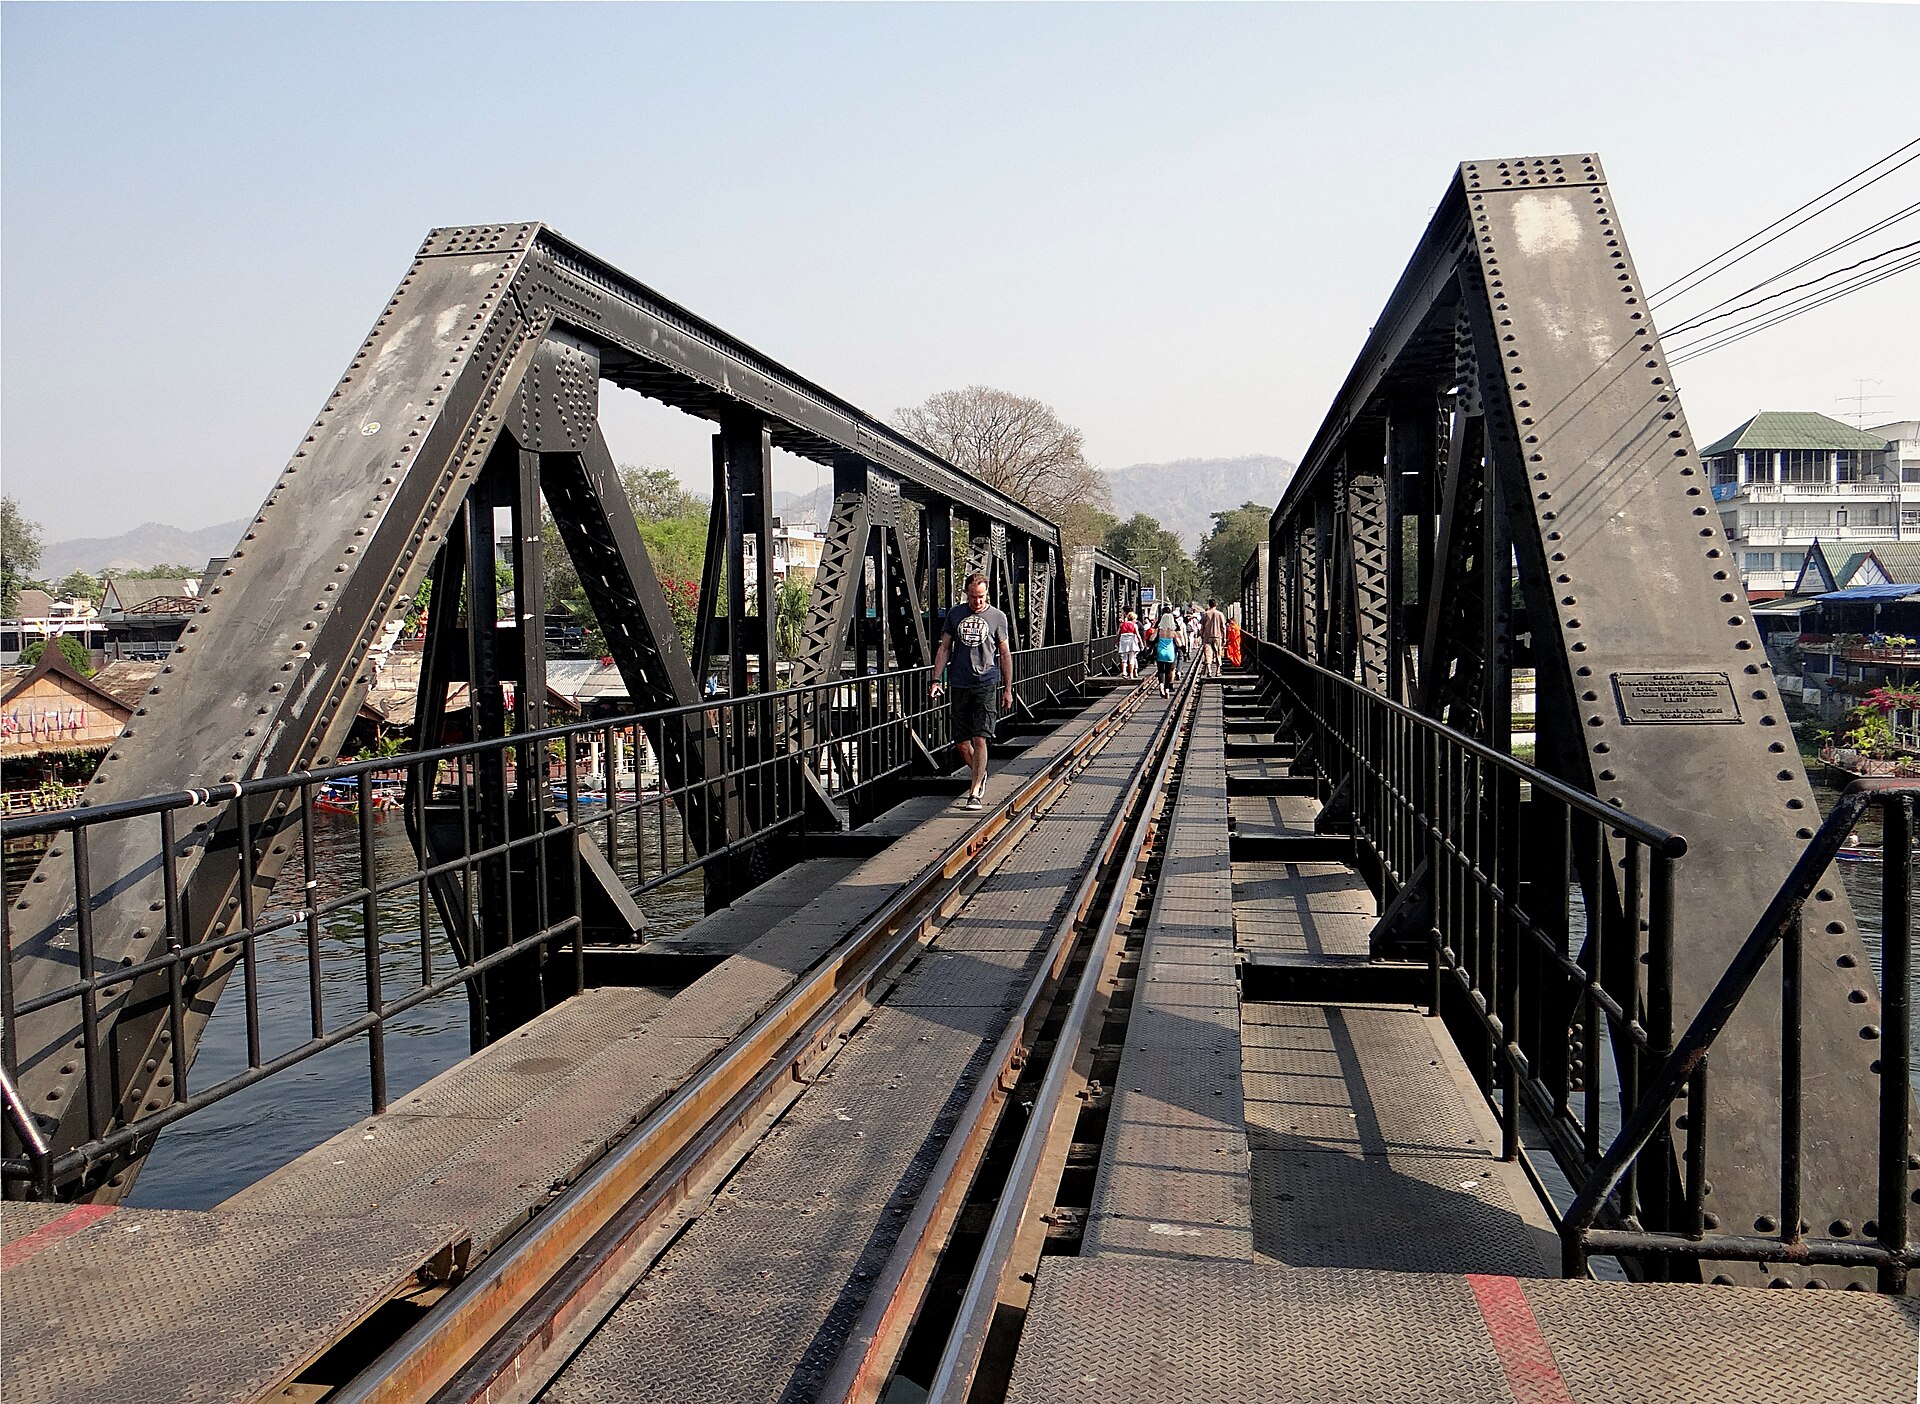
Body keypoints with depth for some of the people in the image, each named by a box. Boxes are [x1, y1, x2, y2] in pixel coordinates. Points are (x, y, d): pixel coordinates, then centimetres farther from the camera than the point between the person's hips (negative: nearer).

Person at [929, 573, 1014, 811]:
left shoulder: (997, 617, 2)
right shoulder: (955, 614, 8)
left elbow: (1005, 654, 7)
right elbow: (944, 648, 12)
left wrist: (1008, 688, 5)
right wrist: (936, 680, 3)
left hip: (987, 685, -3)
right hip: (960, 686, 3)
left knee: (980, 739, -12)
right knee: (961, 742, 7)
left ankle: (974, 792, -10)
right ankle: (979, 774, 34)